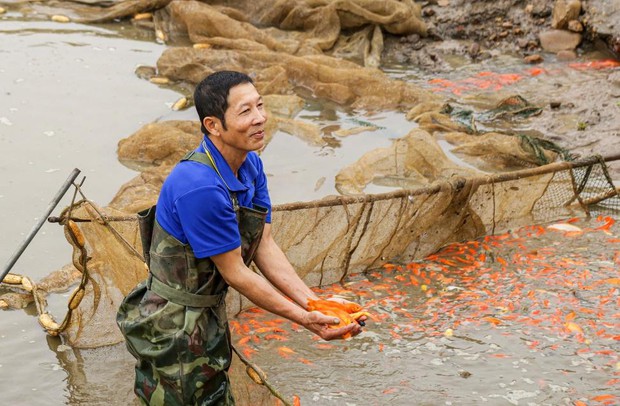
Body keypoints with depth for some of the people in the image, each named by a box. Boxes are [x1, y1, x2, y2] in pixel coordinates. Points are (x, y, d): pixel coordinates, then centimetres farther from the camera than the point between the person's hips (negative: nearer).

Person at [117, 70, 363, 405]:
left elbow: (264, 247, -1)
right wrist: (303, 319, -17)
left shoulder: (251, 165, -2)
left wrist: (313, 303, -11)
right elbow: (235, 273, -23)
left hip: (212, 314, 9)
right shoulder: (200, 186, -31)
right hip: (176, 325, -9)